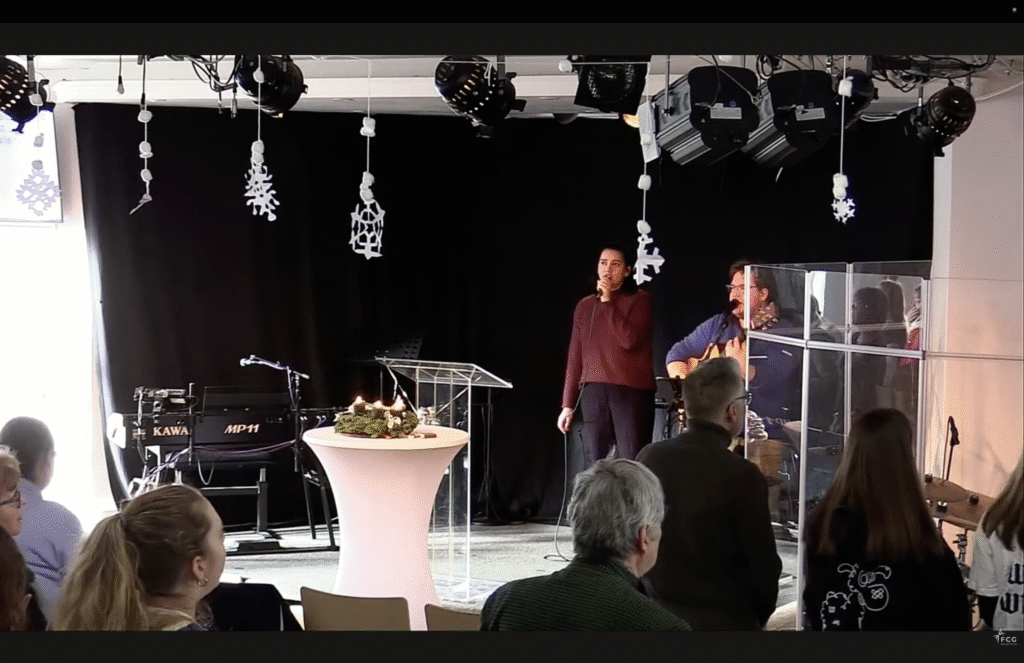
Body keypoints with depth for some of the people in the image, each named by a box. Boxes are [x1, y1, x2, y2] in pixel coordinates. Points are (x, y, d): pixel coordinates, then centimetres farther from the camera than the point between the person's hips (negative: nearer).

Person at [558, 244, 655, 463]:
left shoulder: (640, 300, 3)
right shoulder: (585, 305, 16)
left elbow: (629, 340, -13)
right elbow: (575, 357, 15)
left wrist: (608, 302, -9)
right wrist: (568, 403, 11)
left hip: (631, 391, -4)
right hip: (593, 392, 4)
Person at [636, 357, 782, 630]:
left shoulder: (648, 458, -5)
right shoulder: (742, 475, -19)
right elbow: (762, 562, -12)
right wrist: (758, 615, 7)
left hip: (658, 614, 5)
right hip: (725, 620, -5)